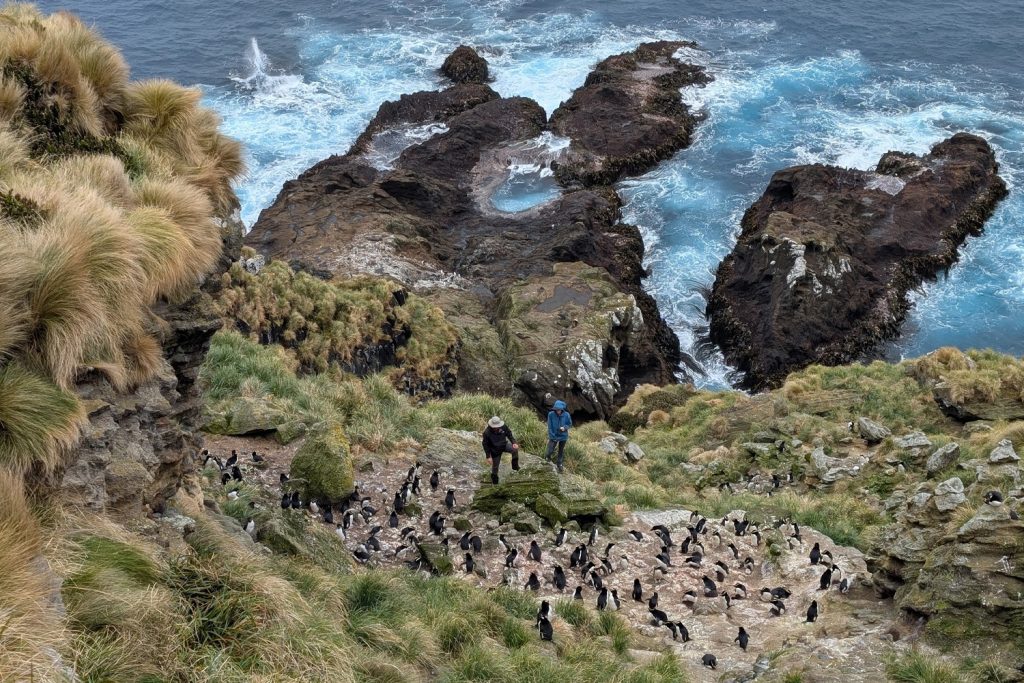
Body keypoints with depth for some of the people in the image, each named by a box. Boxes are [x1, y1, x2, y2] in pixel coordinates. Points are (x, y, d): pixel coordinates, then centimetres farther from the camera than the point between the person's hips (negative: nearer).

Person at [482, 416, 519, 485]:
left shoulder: (503, 427, -19)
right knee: (495, 466, 8)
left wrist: (514, 443, -17)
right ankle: (494, 481, 32)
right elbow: (486, 445, -16)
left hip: (504, 445, 3)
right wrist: (488, 457, -16)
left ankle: (515, 466, -1)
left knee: (515, 449, -22)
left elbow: (509, 434, -2)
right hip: (495, 451, -3)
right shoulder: (487, 433, -27)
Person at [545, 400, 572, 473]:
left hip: (563, 436, 1)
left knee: (561, 452, 14)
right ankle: (547, 456, 25)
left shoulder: (566, 415, -14)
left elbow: (570, 424, 1)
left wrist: (565, 427, -20)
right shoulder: (551, 414, -16)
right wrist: (550, 437, -8)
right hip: (553, 436, -1)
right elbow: (550, 427, -8)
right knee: (550, 451, -11)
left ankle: (559, 464, 35)